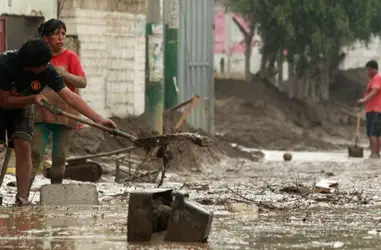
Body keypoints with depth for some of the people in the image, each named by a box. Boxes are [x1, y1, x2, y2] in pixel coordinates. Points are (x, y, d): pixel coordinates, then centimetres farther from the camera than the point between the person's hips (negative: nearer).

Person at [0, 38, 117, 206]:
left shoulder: (47, 71, -26)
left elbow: (70, 97, -29)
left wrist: (99, 120, -36)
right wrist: (32, 99, -38)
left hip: (22, 107, 2)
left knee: (23, 145, -15)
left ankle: (22, 198, -15)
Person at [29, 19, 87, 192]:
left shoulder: (70, 57, 1)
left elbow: (83, 82, -6)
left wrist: (64, 74, -20)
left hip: (63, 115, -1)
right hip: (41, 114, 1)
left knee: (59, 157, 4)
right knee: (34, 154, -8)